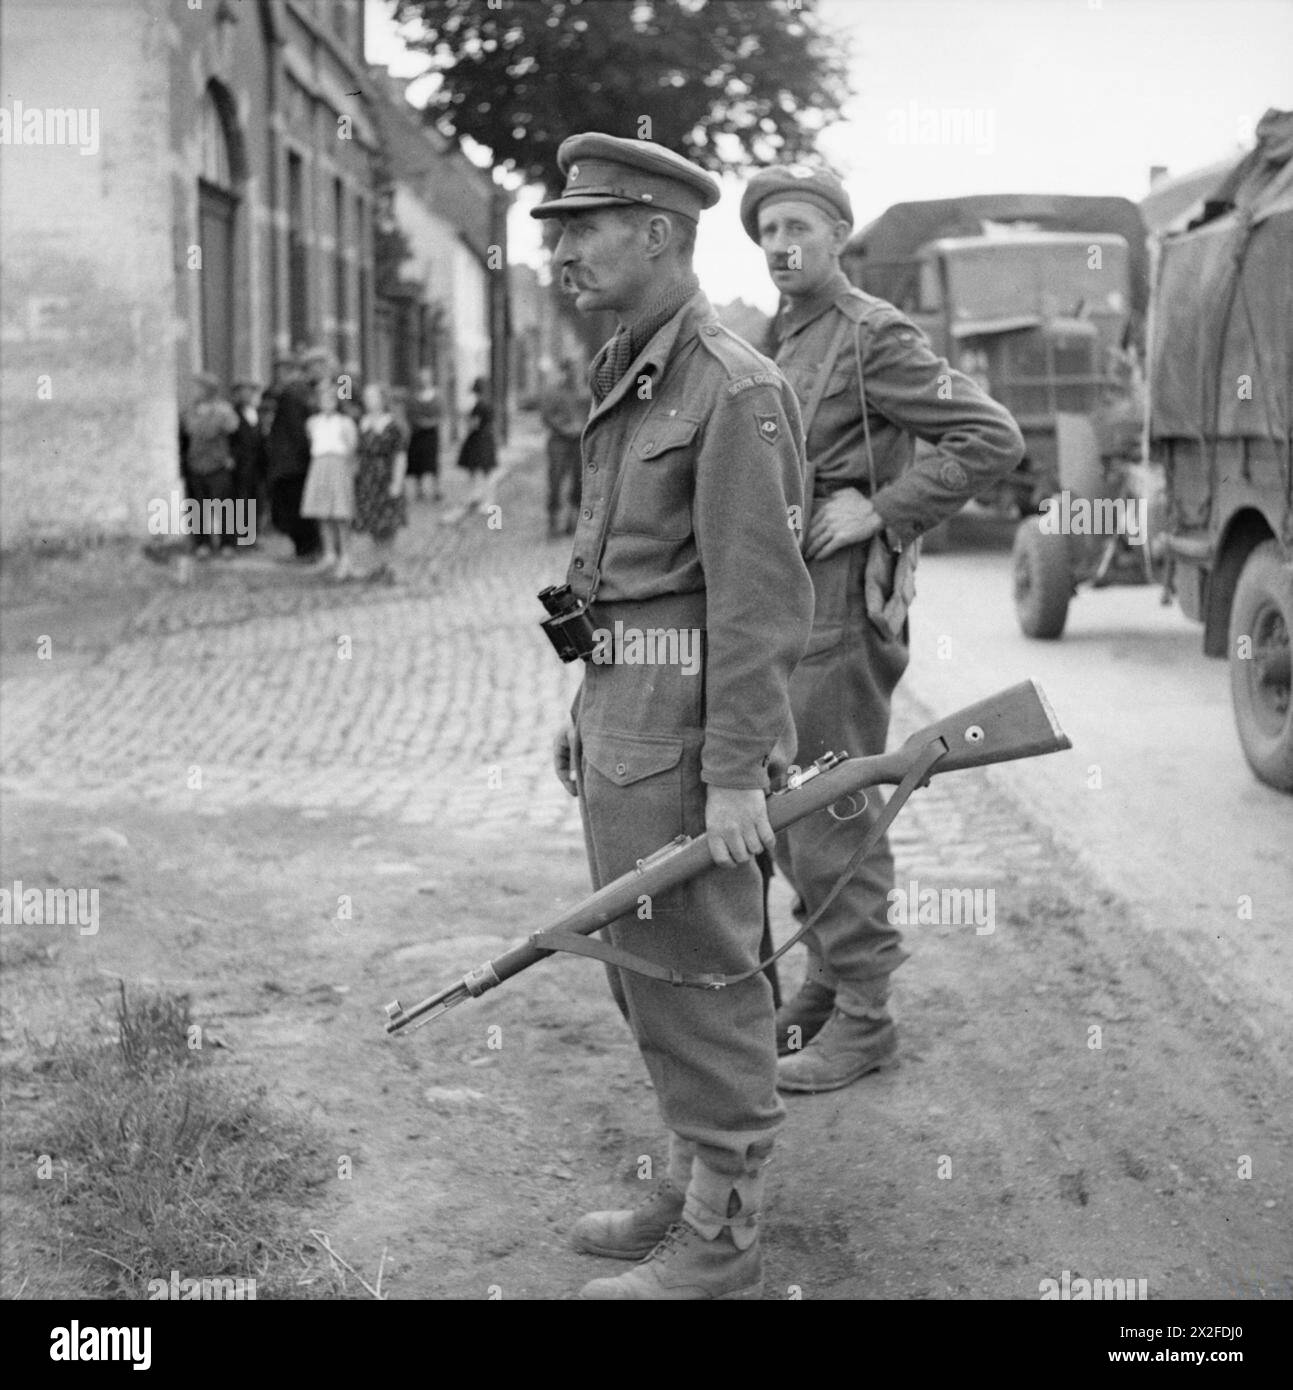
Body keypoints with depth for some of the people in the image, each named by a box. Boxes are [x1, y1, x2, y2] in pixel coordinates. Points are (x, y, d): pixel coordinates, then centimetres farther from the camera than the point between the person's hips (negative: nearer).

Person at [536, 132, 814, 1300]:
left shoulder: (734, 389, -15)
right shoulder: (627, 379, 14)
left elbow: (756, 595, -19)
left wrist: (737, 775, -20)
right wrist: (587, 709, 20)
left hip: (686, 725, -10)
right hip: (625, 714, 10)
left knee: (697, 978, -2)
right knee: (648, 966, 16)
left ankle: (719, 1248, 10)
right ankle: (698, 1189, 30)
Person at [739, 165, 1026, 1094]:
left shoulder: (875, 337, -10)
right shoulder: (776, 342, 16)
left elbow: (994, 439, -17)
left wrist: (880, 509, -19)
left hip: (840, 604, -9)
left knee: (832, 811, -6)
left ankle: (863, 1019, 2)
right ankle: (828, 982, 25)